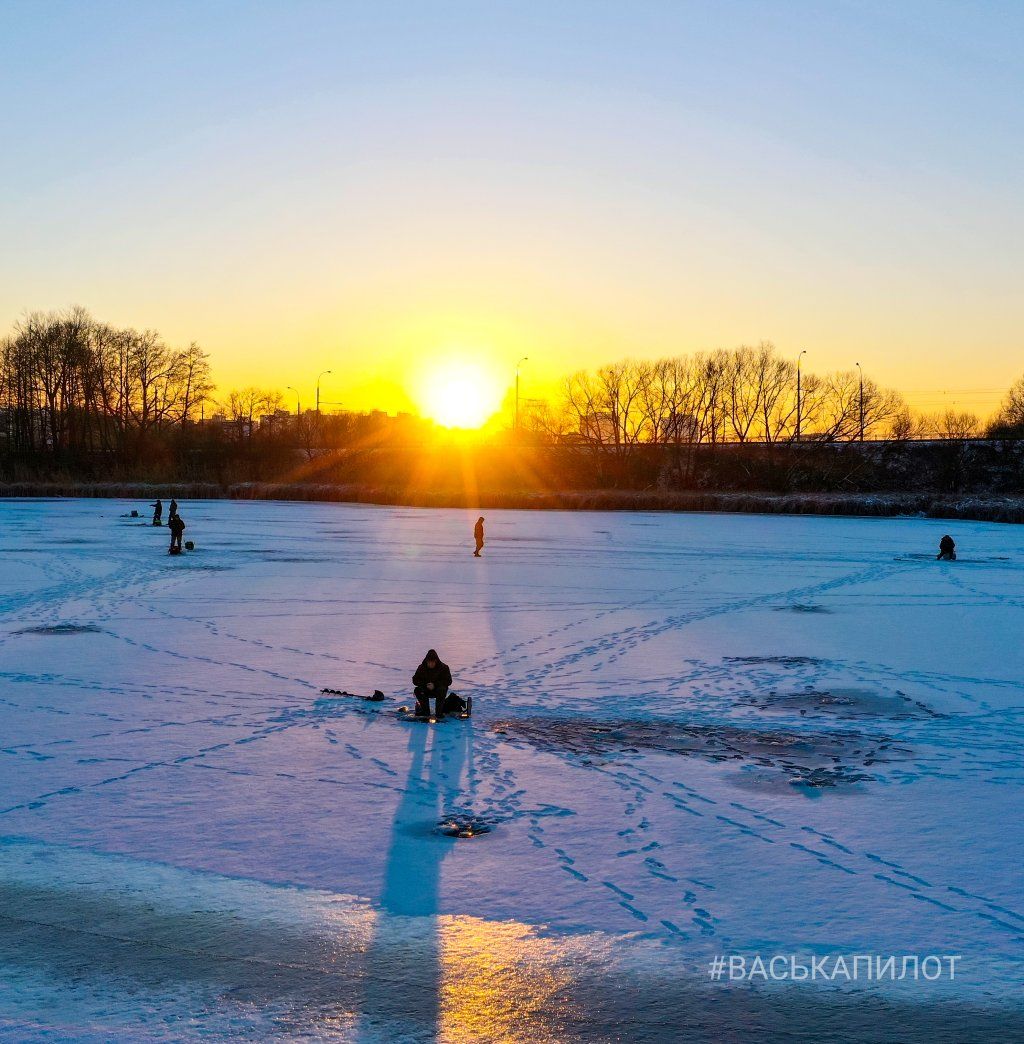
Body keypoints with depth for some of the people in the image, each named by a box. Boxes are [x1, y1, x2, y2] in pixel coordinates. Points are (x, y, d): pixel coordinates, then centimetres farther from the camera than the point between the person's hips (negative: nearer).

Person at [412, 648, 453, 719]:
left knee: (441, 690, -35)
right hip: (426, 691, 2)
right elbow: (415, 680, -4)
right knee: (417, 690, -26)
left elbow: (448, 681, -13)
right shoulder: (422, 667, -5)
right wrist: (425, 684, -22)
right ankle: (426, 713, -20)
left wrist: (435, 685, -25)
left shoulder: (443, 667, -11)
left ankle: (439, 714, -30)